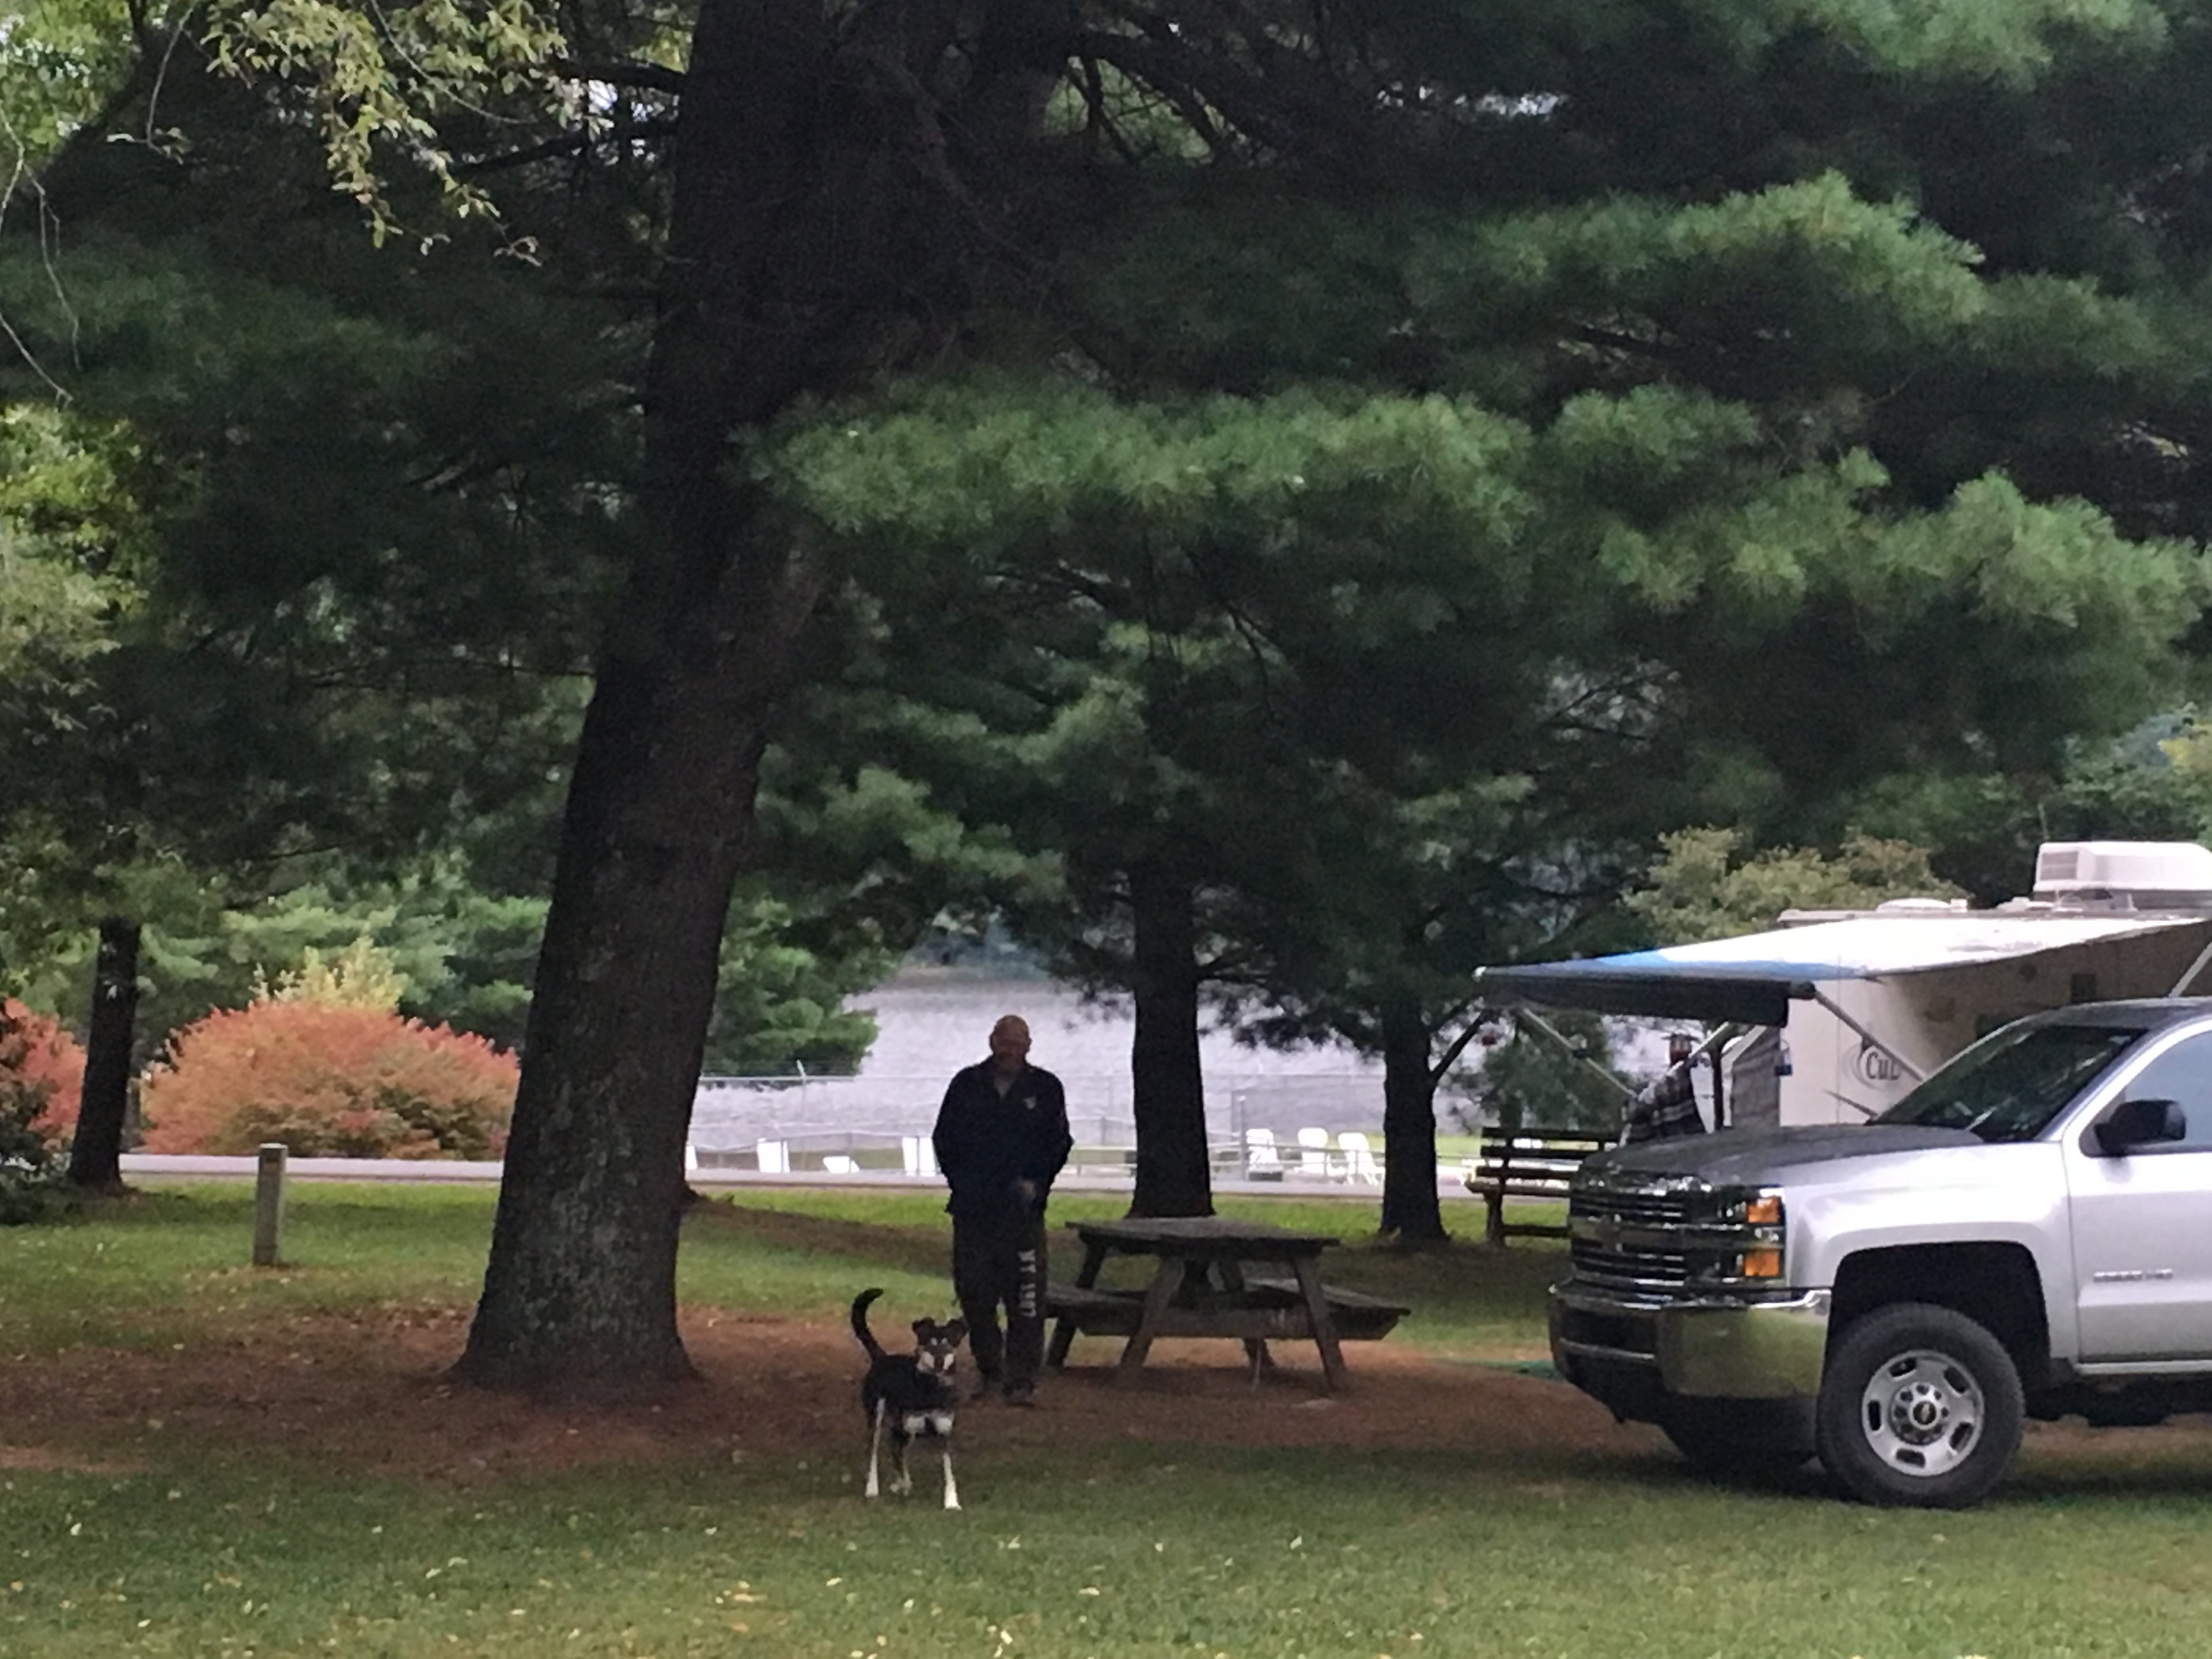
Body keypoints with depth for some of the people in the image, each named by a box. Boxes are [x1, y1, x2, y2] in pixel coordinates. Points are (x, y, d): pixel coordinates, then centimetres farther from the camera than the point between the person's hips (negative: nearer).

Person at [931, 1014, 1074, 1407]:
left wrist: (1035, 1184, -8)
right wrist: (960, 1180, -1)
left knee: (1026, 1299, -6)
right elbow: (944, 1139, 12)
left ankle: (1022, 1381, -3)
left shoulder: (1045, 1089, 5)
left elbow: (1059, 1144, 6)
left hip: (1022, 1210, -2)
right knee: (974, 1293, 6)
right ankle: (988, 1370, 22)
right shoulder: (967, 1085, 8)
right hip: (973, 1209, 2)